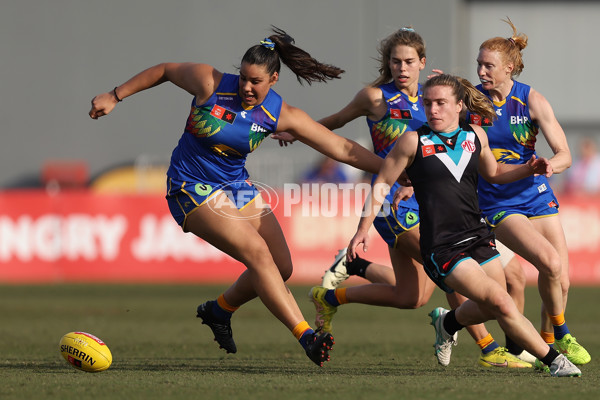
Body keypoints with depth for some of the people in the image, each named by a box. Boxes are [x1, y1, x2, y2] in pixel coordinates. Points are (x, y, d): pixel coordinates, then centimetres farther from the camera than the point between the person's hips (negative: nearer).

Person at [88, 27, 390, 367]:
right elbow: (165, 71, 0)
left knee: (282, 267, 2)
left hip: (237, 186, 6)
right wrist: (115, 97, 3)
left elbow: (343, 149, -11)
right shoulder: (211, 84, -18)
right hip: (193, 191, -6)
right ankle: (306, 336, -26)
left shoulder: (281, 115, -11)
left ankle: (219, 310, 29)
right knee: (257, 252, -23)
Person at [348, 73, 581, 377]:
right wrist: (363, 229, -5)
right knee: (501, 304, -15)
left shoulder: (476, 136, 7)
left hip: (477, 236, 6)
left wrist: (528, 169, 7)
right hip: (441, 247, -6)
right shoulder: (414, 142, -7)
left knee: (490, 309, 13)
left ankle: (448, 322, 44)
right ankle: (553, 360, -5)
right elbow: (382, 184, 1)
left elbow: (493, 173, 24)